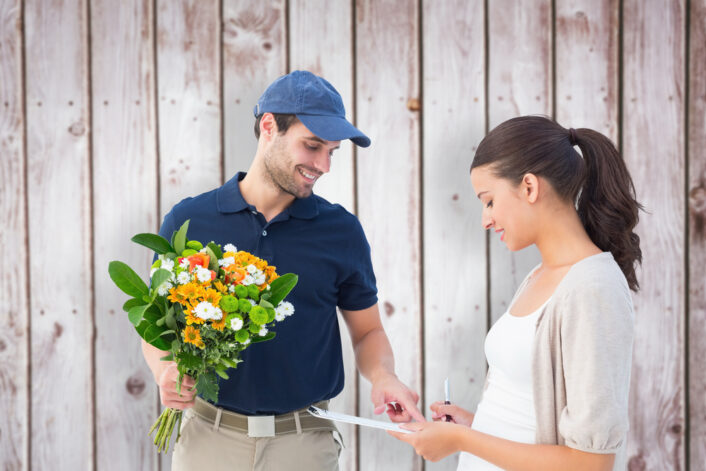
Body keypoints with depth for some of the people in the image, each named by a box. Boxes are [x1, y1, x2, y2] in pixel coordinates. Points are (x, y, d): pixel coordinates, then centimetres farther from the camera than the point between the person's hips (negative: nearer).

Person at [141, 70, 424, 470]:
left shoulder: (342, 231, 0)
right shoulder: (188, 221, -1)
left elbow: (367, 330, 8)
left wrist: (383, 376, -12)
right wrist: (165, 370, -14)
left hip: (304, 439, 1)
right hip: (209, 436, 0)